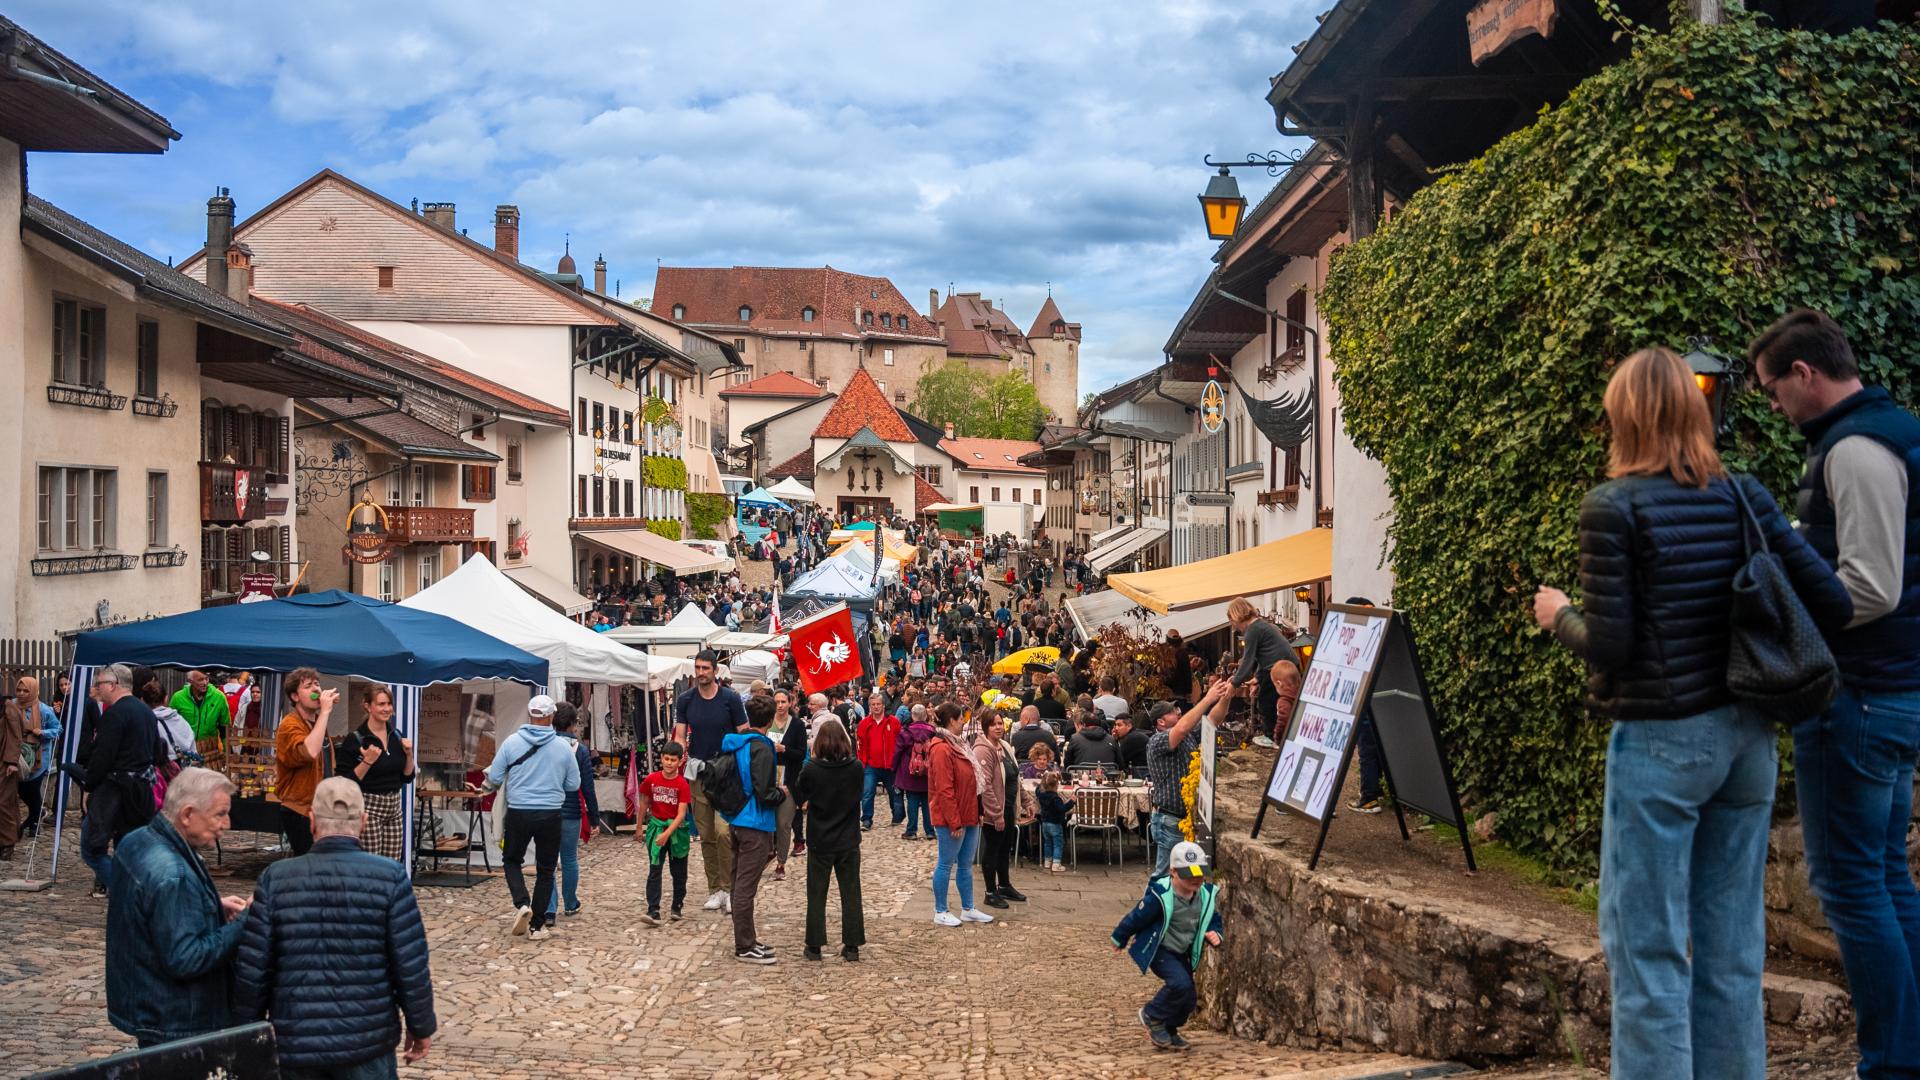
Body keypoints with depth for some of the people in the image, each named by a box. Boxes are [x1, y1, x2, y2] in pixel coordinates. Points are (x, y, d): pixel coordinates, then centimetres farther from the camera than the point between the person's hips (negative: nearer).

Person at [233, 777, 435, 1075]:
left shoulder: (275, 878, -6)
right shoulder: (390, 876, -9)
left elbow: (251, 970, -3)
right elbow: (411, 966, -9)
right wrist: (421, 1026, 4)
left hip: (294, 1043, 1)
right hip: (367, 1040, -1)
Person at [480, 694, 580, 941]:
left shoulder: (511, 742, -7)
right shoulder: (563, 747, -5)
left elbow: (494, 777, -1)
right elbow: (574, 785, 3)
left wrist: (488, 787, 23)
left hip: (518, 813, 0)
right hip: (551, 815, 0)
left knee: (512, 860, 21)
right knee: (545, 870, 12)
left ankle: (522, 904, -2)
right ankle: (537, 925, 12)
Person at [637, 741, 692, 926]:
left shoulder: (683, 784, -14)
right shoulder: (651, 779, -6)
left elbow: (681, 814, -18)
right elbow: (644, 803, 8)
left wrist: (667, 833, -27)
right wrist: (639, 828, 12)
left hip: (677, 829, -1)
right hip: (656, 826, 1)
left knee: (679, 872, 11)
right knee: (654, 870, -7)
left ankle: (677, 907, 27)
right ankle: (653, 911, -11)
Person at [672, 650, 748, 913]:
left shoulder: (730, 698, -4)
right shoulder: (685, 700, 5)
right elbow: (680, 736, 3)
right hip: (698, 773, 3)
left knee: (723, 831, -16)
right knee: (706, 835, 7)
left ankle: (729, 887, -7)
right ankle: (714, 889, 16)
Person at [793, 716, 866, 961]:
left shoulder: (811, 770, -17)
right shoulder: (856, 768, -11)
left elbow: (798, 798, -2)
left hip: (820, 842, -1)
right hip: (849, 841, 2)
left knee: (817, 895, 10)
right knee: (850, 893, 11)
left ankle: (814, 946, 14)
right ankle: (851, 946, 13)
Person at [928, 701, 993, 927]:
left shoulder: (955, 745, 13)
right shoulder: (942, 749, -18)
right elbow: (944, 790, -21)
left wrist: (976, 813, 14)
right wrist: (955, 822, -19)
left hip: (968, 816, 9)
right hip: (951, 818, -9)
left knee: (966, 864, 15)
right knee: (946, 864, 2)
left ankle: (968, 909, 24)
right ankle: (940, 913, 11)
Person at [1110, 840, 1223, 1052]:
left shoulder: (1207, 895, -9)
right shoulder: (1160, 896, -27)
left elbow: (1214, 921, 6)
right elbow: (1136, 918, -14)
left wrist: (1215, 935, -18)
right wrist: (1120, 939, 0)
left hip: (1182, 953, 7)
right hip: (1158, 950, -7)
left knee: (1187, 1001, 5)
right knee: (1181, 984, -26)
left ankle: (1167, 1032, 32)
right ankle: (1152, 1017, -2)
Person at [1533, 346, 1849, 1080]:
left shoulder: (1612, 507, -11)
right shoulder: (1742, 495, 4)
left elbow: (1609, 646, -15)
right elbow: (1834, 605, 2)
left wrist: (1559, 617, 5)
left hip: (1661, 739, -5)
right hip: (1745, 736, 6)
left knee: (1648, 945, 3)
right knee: (1732, 944, 13)